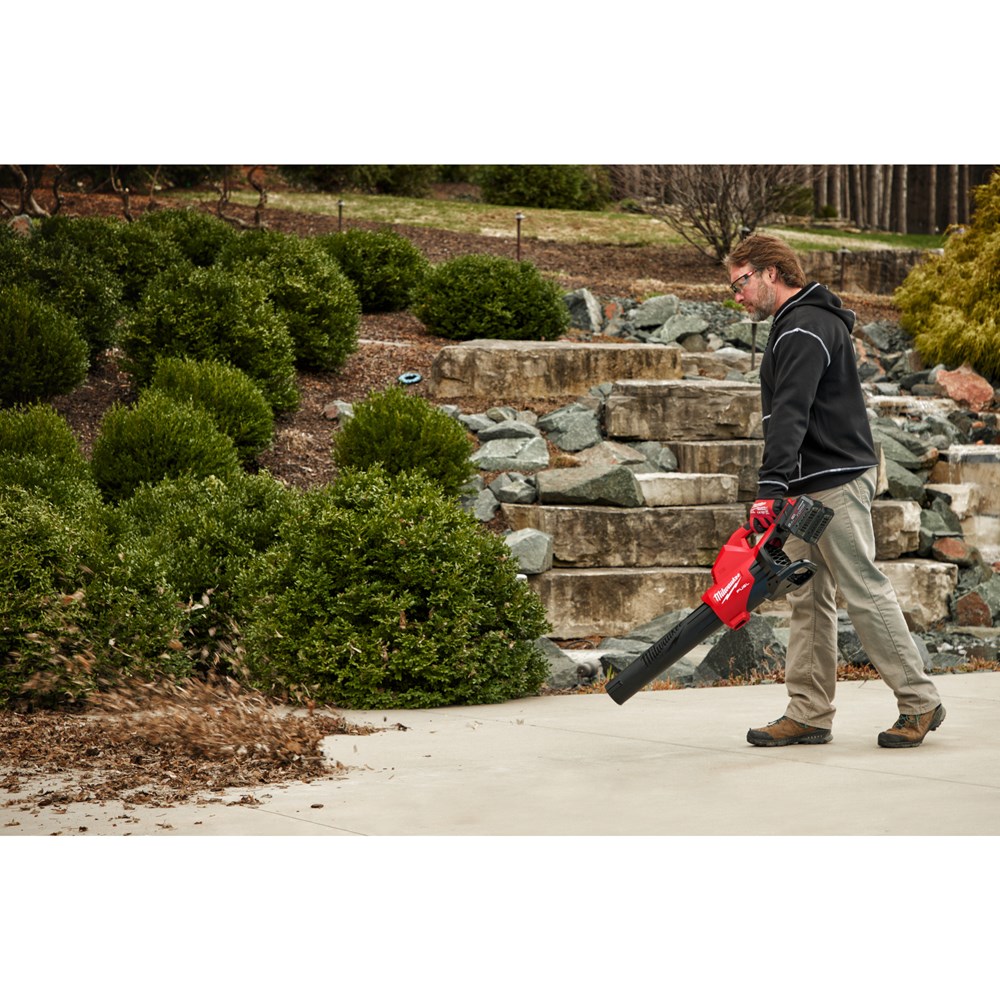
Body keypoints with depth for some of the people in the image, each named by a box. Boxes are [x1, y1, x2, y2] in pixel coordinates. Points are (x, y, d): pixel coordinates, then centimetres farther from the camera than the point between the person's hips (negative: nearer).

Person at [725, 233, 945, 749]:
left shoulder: (807, 328, -15)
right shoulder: (796, 324, 19)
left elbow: (790, 414, -27)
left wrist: (770, 486, -34)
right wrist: (778, 488, 22)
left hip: (836, 482, -11)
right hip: (809, 486, 11)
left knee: (864, 591, -6)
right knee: (808, 600, 8)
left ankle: (920, 702, 2)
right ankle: (809, 715, 10)